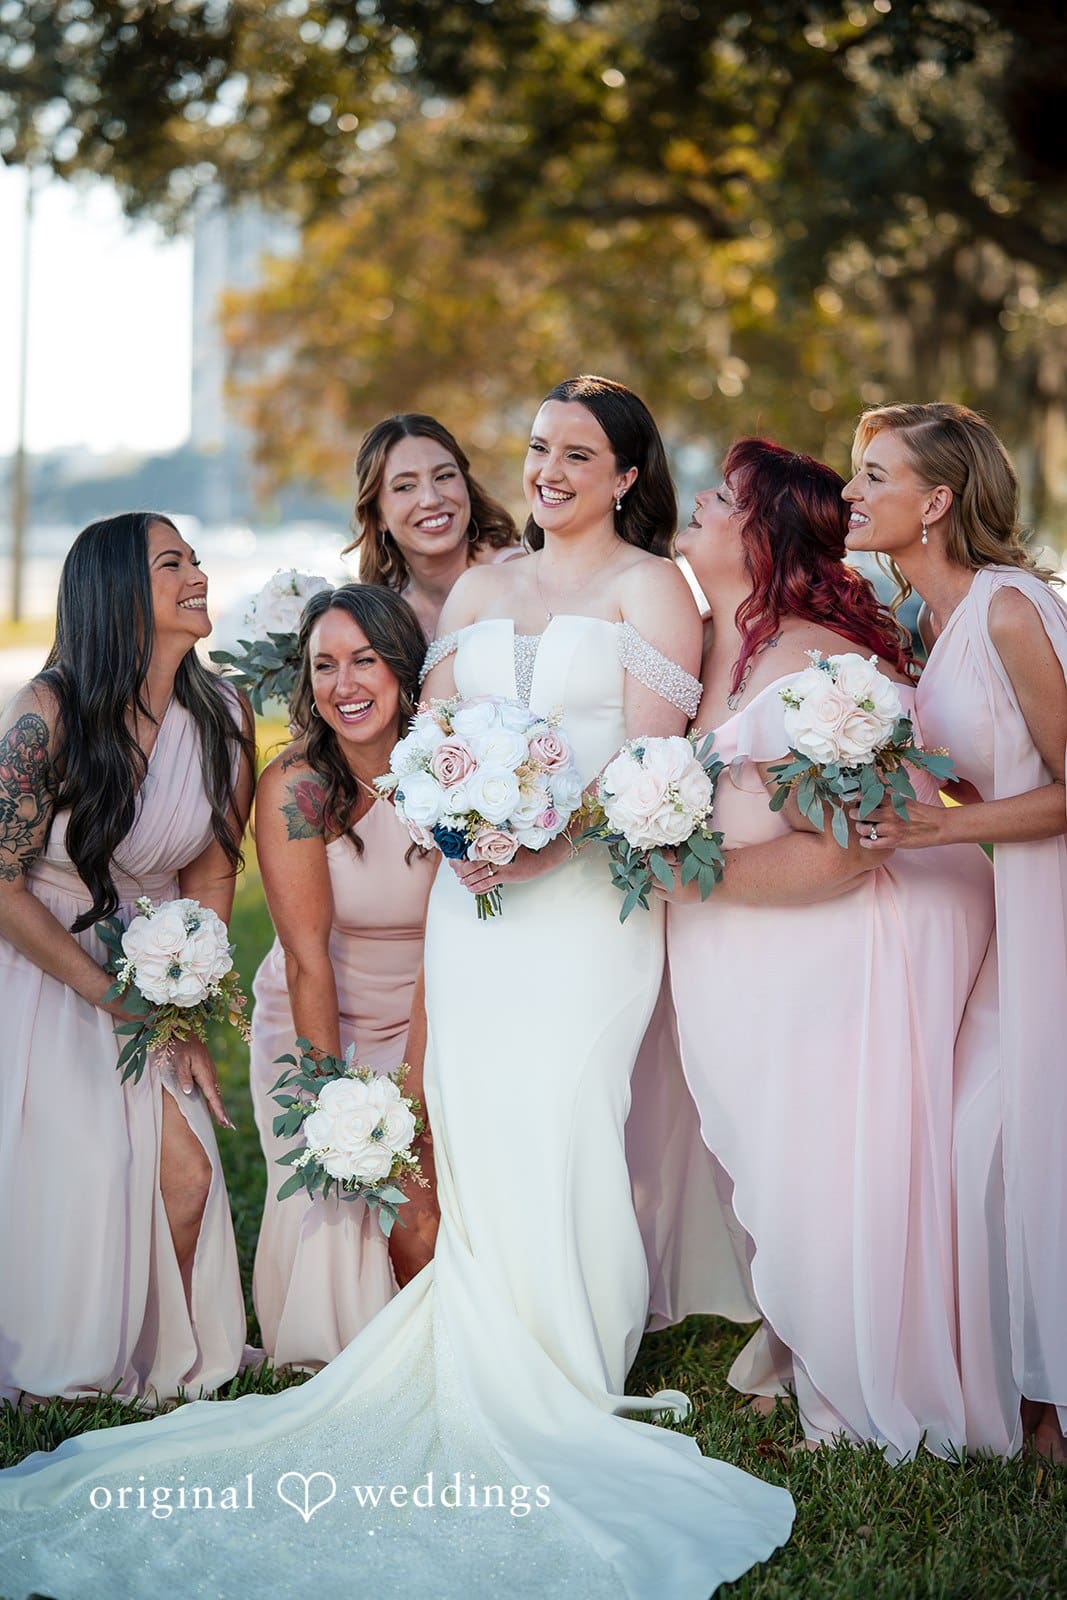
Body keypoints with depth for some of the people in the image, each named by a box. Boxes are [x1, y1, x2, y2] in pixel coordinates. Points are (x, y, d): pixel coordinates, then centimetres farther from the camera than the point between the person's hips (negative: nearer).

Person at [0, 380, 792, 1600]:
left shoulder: (651, 586, 4)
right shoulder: (477, 589, 19)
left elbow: (649, 756, -6)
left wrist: (545, 842, -18)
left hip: (589, 888, -4)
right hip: (473, 888, 4)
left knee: (553, 1124, -10)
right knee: (472, 1126, -2)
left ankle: (565, 1384, 2)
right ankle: (489, 1366, 6)